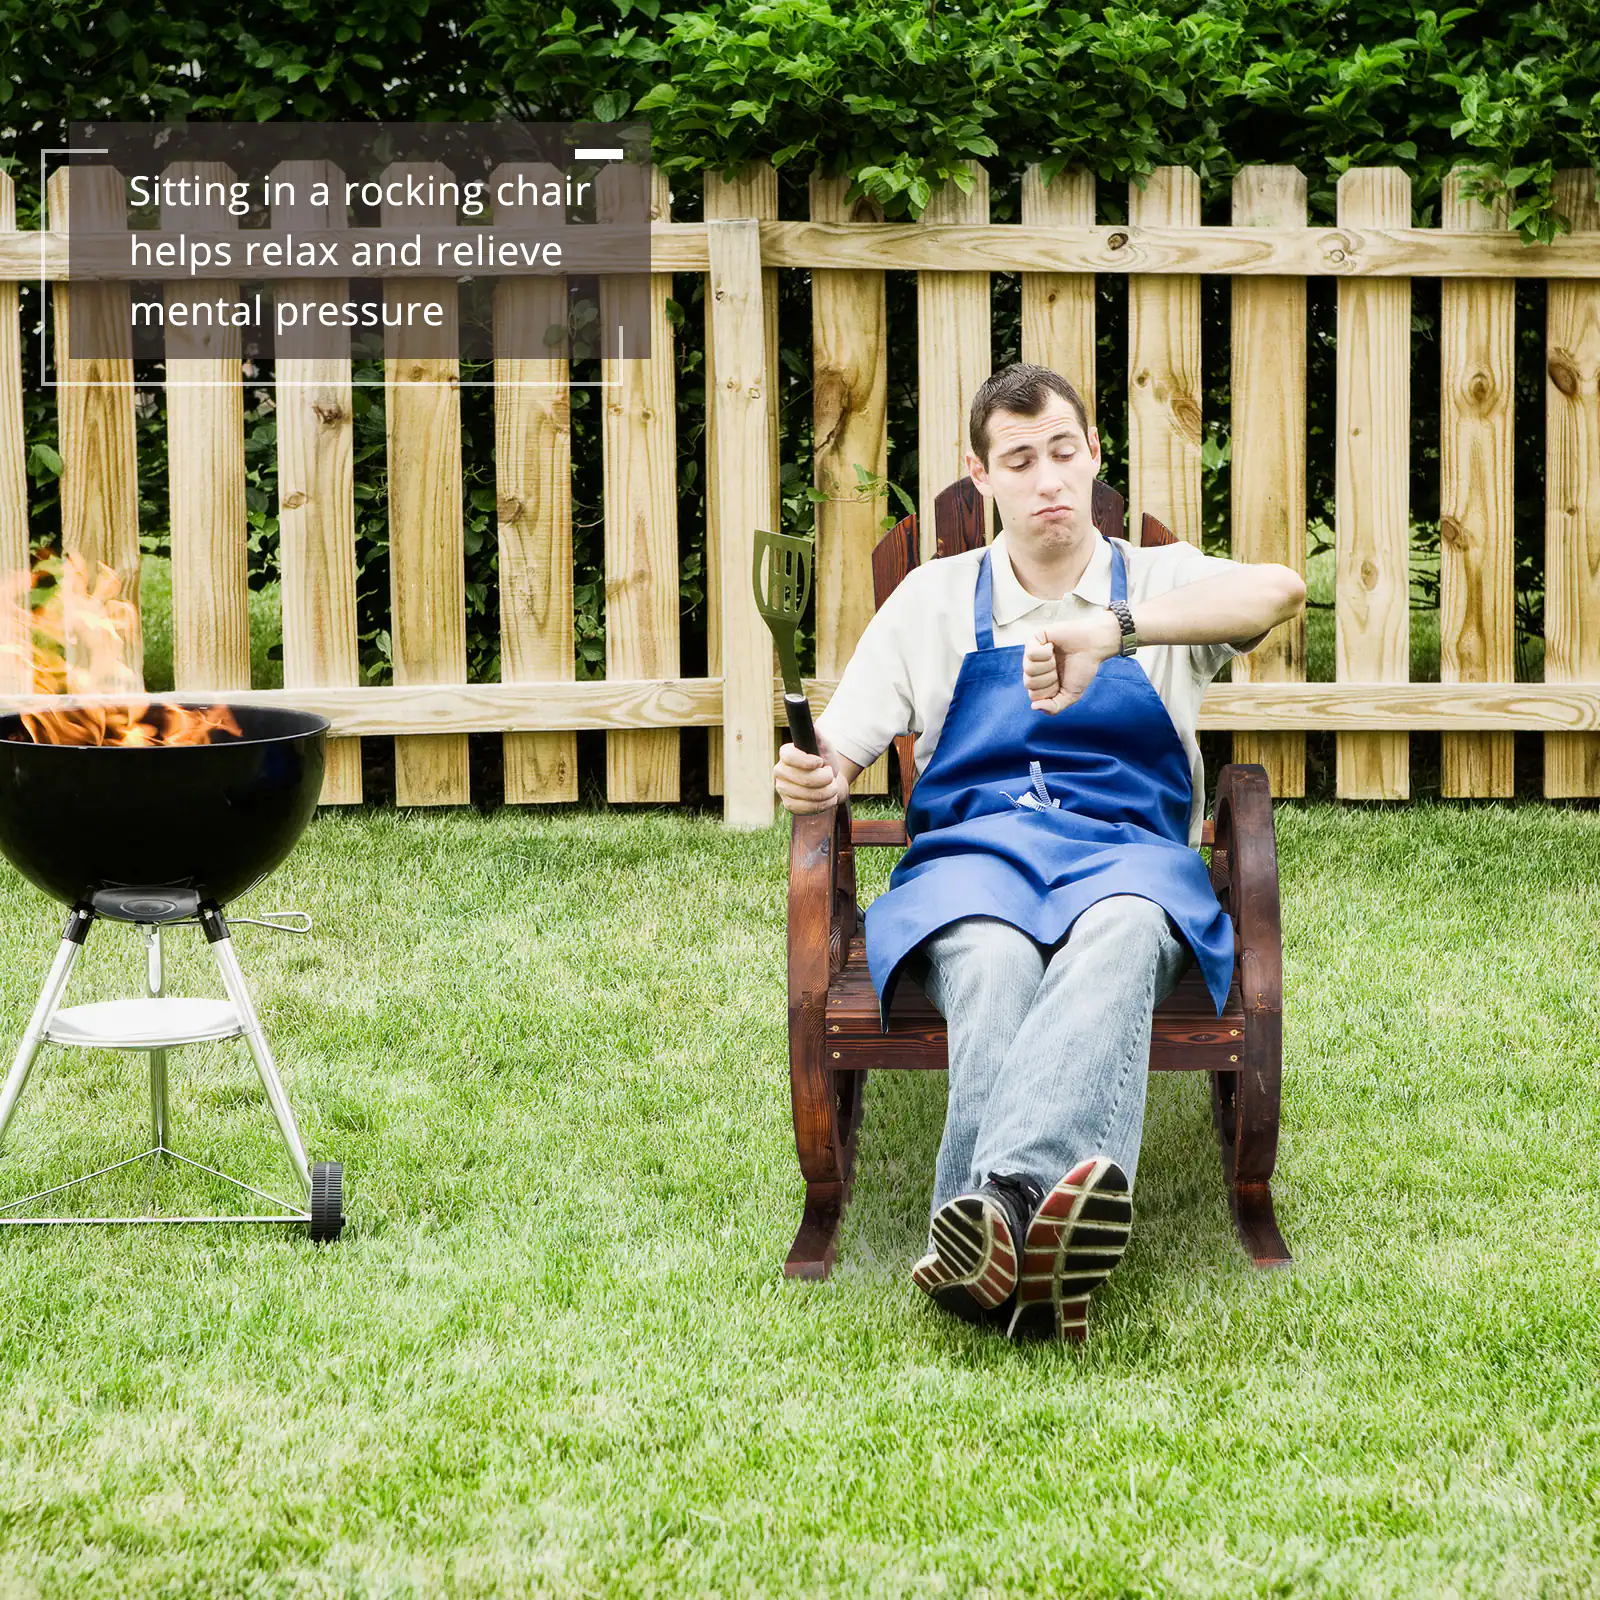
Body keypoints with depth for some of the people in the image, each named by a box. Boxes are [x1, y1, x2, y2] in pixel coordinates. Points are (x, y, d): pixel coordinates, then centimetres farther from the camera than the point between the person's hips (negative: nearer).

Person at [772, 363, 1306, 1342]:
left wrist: (1110, 630, -21)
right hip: (973, 845, 1)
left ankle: (1002, 1201, -65)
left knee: (1121, 932, -40)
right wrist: (816, 776, -7)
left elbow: (1279, 591, -6)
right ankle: (1038, 1255, -60)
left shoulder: (1161, 581, 19)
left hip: (1127, 847, -1)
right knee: (992, 962, -38)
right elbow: (839, 750, 20)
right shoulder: (936, 597, 24)